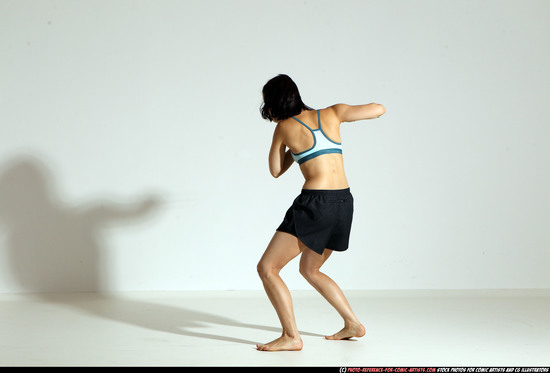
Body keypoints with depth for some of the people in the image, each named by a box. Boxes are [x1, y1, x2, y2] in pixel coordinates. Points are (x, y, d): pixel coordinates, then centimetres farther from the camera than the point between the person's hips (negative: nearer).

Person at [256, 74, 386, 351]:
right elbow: (379, 110, 14)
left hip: (315, 204, -7)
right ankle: (353, 324, 26)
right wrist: (344, 114, 30)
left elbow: (275, 171, 13)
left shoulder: (284, 127, -1)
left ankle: (291, 337, -6)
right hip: (344, 203, 7)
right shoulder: (331, 114, 8)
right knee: (309, 270, 26)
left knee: (267, 268, 1)